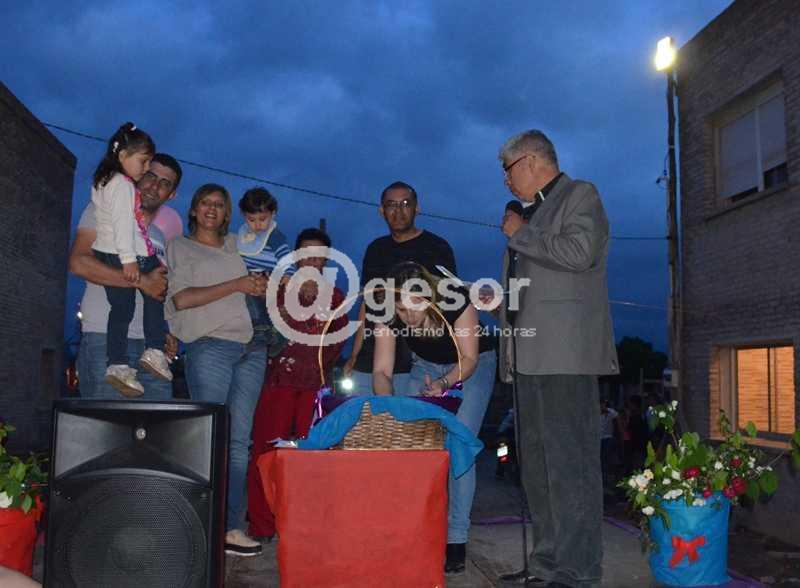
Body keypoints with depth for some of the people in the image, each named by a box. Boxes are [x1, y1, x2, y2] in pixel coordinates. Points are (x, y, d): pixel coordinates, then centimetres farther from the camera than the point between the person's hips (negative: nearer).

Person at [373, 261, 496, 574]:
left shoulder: (455, 301, -34)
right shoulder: (389, 317, -24)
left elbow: (469, 359, -26)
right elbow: (382, 370, -24)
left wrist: (444, 383, -44)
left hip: (472, 365, -3)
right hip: (426, 366, 4)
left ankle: (456, 540, -8)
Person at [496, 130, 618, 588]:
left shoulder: (581, 195, 1)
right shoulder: (532, 211, 24)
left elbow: (580, 252, -17)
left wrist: (520, 234, -6)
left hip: (565, 354, -9)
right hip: (530, 356, 9)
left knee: (569, 464, -8)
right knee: (538, 464, 10)